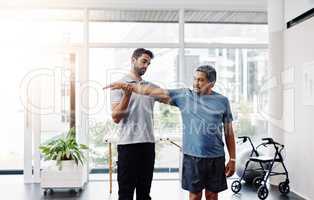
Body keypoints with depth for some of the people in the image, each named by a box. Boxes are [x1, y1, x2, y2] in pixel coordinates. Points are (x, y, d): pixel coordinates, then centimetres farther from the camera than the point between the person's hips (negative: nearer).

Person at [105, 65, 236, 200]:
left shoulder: (222, 100, 2)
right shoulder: (184, 95, -1)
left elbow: (229, 132, 6)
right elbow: (155, 91, -8)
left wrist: (232, 159, 5)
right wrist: (127, 86, -15)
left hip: (216, 158, 1)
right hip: (192, 156, 0)